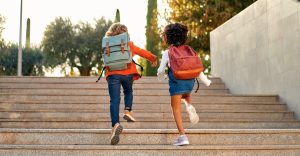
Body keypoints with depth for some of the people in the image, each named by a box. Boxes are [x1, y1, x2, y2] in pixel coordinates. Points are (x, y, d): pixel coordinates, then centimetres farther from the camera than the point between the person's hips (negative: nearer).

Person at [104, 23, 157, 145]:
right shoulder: (129, 44, 13)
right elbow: (142, 52, 21)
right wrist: (153, 59, 38)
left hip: (112, 74, 0)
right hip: (127, 73, 0)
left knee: (114, 100, -7)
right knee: (128, 91, 29)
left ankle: (115, 124, -27)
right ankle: (128, 111, 6)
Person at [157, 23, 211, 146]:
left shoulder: (167, 53, -3)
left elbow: (161, 71, 1)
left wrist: (160, 77, 25)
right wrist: (206, 81, 13)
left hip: (176, 82, -4)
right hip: (189, 81, 4)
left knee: (176, 108, 5)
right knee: (186, 95, 36)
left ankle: (182, 136, -3)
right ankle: (189, 106, 1)